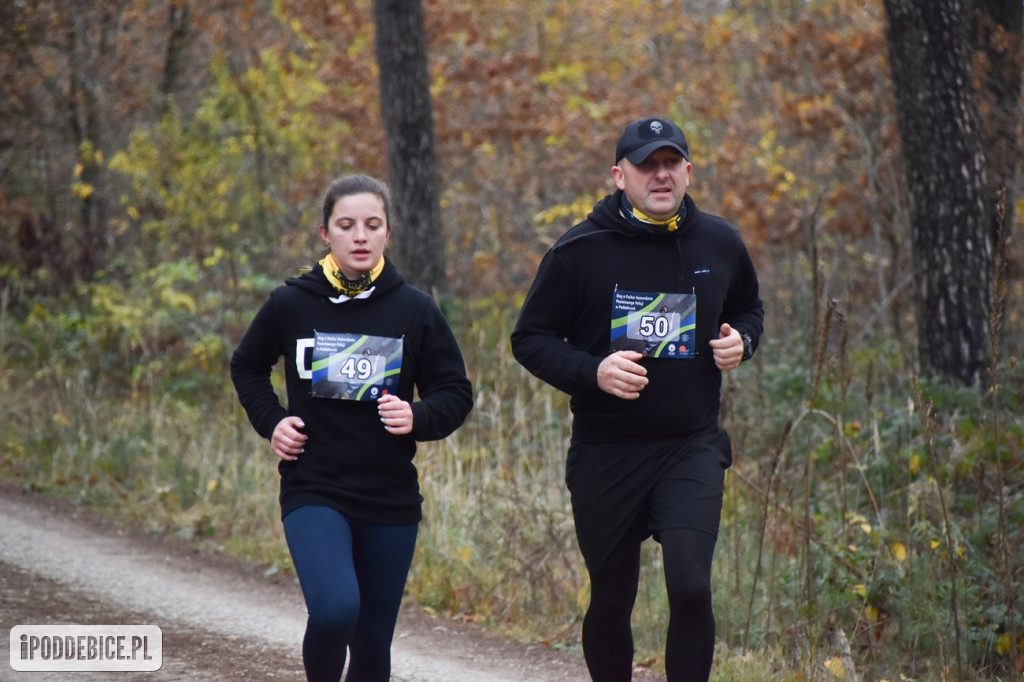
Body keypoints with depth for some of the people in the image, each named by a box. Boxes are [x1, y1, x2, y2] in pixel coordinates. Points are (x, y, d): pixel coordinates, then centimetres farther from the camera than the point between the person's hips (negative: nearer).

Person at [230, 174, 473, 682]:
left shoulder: (415, 311, -1)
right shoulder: (291, 305, -2)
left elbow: (455, 394, 6)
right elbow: (247, 367, 17)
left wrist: (418, 418, -15)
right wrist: (270, 421, 0)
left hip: (391, 503, 2)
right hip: (314, 492, -2)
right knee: (335, 609, -26)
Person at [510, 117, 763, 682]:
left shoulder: (719, 245, 4)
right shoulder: (580, 251, -5)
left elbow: (749, 310, 23)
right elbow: (530, 339, 0)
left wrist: (742, 340, 0)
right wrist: (592, 371, -17)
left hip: (693, 448, 1)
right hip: (605, 454, -1)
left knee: (691, 585, -18)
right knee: (611, 601, 8)